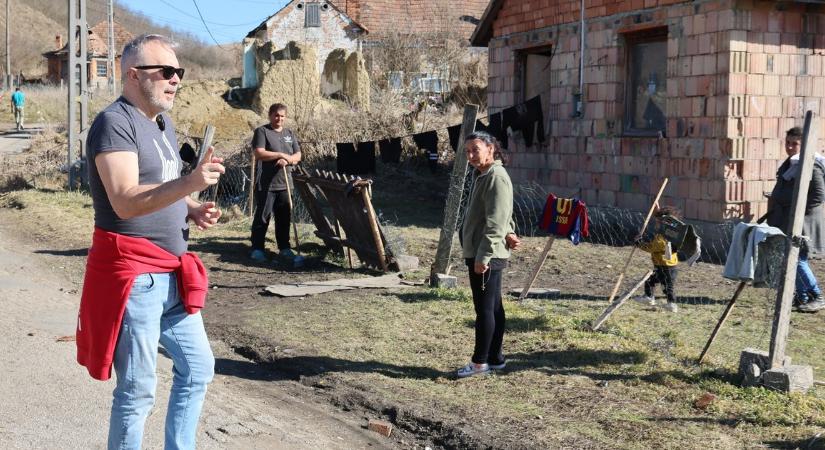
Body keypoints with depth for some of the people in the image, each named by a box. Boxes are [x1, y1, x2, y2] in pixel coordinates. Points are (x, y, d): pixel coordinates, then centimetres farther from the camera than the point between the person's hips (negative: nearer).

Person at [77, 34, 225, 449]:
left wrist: (192, 210, 5)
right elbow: (126, 202, -27)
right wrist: (191, 183, -39)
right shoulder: (115, 123, -15)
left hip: (172, 274, 9)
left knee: (198, 368, 15)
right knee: (138, 391, -2)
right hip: (133, 275, -9)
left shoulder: (163, 124, 14)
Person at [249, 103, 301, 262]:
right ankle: (257, 248, 1)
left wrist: (287, 159, -10)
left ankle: (284, 247, 18)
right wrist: (281, 155, -16)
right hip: (265, 183, -5)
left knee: (284, 217, 9)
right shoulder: (262, 131, -2)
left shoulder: (290, 134, 16)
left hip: (284, 183, 6)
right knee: (262, 216, -3)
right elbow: (259, 153, -14)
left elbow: (298, 156, 11)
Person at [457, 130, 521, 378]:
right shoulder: (481, 175, 16)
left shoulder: (496, 178, -16)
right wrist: (508, 233, 5)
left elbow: (495, 221, -22)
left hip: (486, 257, -10)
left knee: (485, 308, -4)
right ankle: (495, 358, 21)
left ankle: (480, 362, 2)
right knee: (493, 307, 14)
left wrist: (483, 256, -25)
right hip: (479, 254, 10)